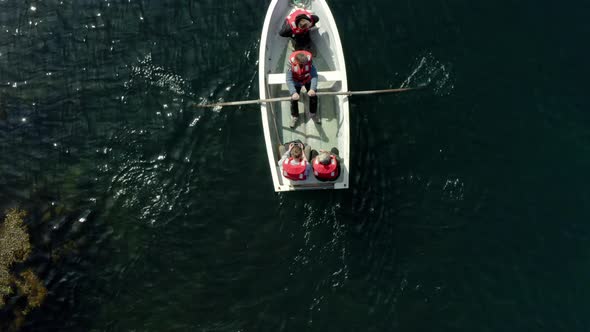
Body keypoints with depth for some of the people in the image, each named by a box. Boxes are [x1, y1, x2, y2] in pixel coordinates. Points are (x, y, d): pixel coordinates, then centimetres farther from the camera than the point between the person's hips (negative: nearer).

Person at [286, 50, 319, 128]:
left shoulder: (309, 60, -35)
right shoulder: (291, 63, -36)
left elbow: (314, 75, -35)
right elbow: (289, 80, -37)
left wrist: (313, 88, -49)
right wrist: (293, 92, -50)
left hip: (308, 80, 1)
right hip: (296, 82, -1)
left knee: (313, 96, 1)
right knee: (294, 99, -4)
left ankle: (313, 113, 30)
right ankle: (294, 116, 23)